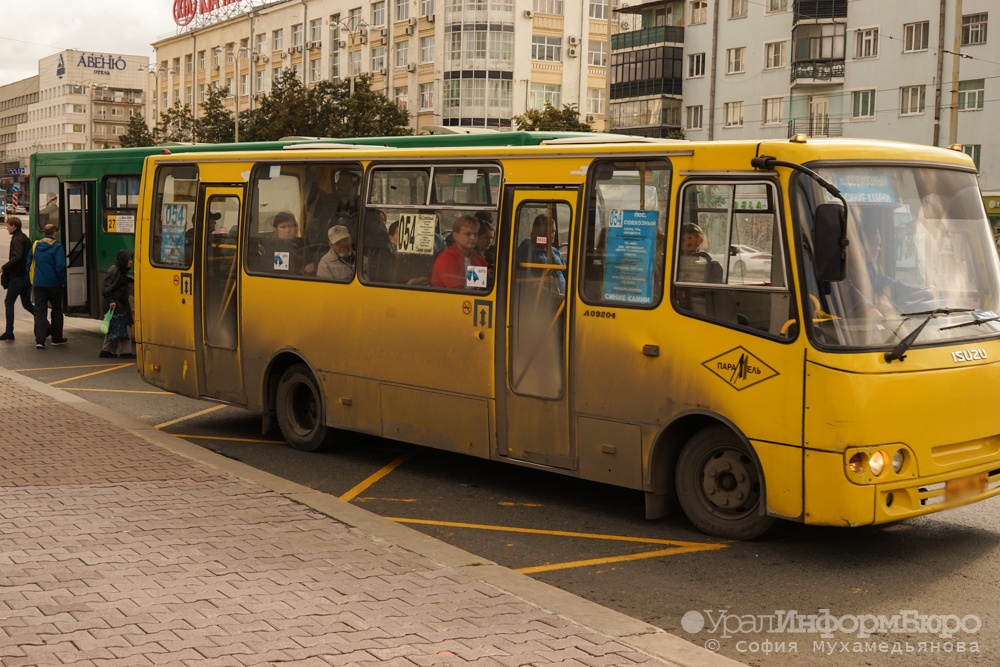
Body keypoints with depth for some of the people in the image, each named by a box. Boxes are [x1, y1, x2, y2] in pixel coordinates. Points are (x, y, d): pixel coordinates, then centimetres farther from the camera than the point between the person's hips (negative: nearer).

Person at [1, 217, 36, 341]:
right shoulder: (25, 238, 15)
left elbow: (16, 257, -27)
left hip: (18, 276, -9)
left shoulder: (17, 239, -14)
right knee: (27, 304, 12)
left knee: (8, 302, 2)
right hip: (27, 276, 9)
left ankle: (9, 332, 3)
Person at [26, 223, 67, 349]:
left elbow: (29, 264, 12)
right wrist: (63, 281, -5)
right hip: (53, 284, -3)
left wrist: (31, 280, 18)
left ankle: (39, 340, -9)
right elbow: (60, 266, -17)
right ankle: (56, 338, 19)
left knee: (39, 311, 3)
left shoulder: (35, 246, 7)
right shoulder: (56, 246, -10)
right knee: (57, 310, 13)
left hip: (38, 284, 3)